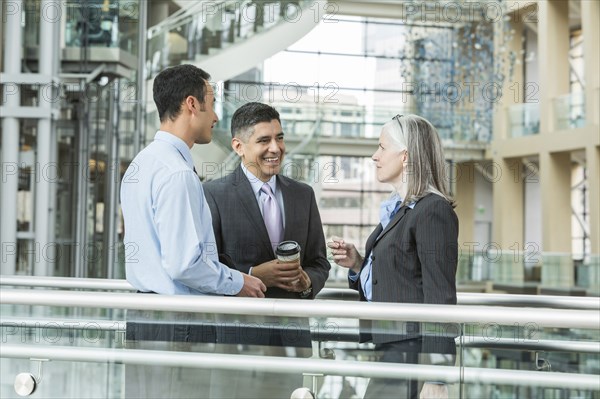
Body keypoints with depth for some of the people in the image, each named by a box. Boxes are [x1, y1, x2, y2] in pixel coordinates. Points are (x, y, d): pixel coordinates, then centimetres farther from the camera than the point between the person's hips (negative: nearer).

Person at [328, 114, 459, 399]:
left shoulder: (433, 211, -13)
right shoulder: (397, 209, 15)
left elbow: (440, 298, -17)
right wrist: (357, 265, 3)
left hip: (411, 354, -9)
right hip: (389, 352, 9)